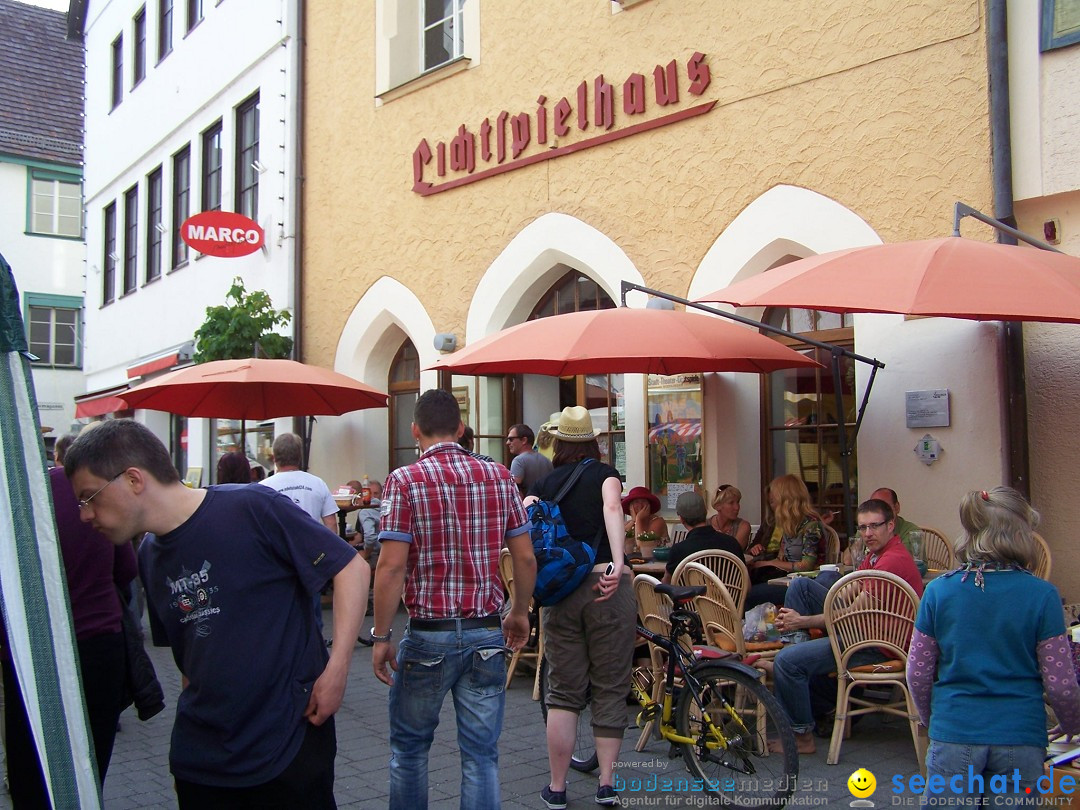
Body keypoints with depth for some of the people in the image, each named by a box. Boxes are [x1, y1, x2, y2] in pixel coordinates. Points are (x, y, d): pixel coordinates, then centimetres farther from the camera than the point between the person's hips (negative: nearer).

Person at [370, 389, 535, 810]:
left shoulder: (405, 480, -9)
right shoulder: (499, 476, 2)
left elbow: (391, 566, -15)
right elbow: (525, 557, 3)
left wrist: (381, 637, -7)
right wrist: (520, 612, 18)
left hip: (428, 634, -3)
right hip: (487, 633, 3)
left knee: (409, 747, 17)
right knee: (481, 752, 10)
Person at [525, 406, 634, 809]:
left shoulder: (543, 484, 12)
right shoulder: (605, 473, 4)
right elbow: (611, 508, -17)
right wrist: (618, 562, -28)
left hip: (560, 590, 2)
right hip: (608, 585, -2)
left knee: (563, 691, 11)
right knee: (610, 688, 9)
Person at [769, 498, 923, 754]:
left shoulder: (893, 560, -21)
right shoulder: (876, 553, 12)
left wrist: (803, 621, -14)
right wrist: (796, 620, -4)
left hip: (879, 644, -10)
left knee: (787, 661, -19)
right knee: (800, 585, 5)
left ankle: (802, 736, -5)